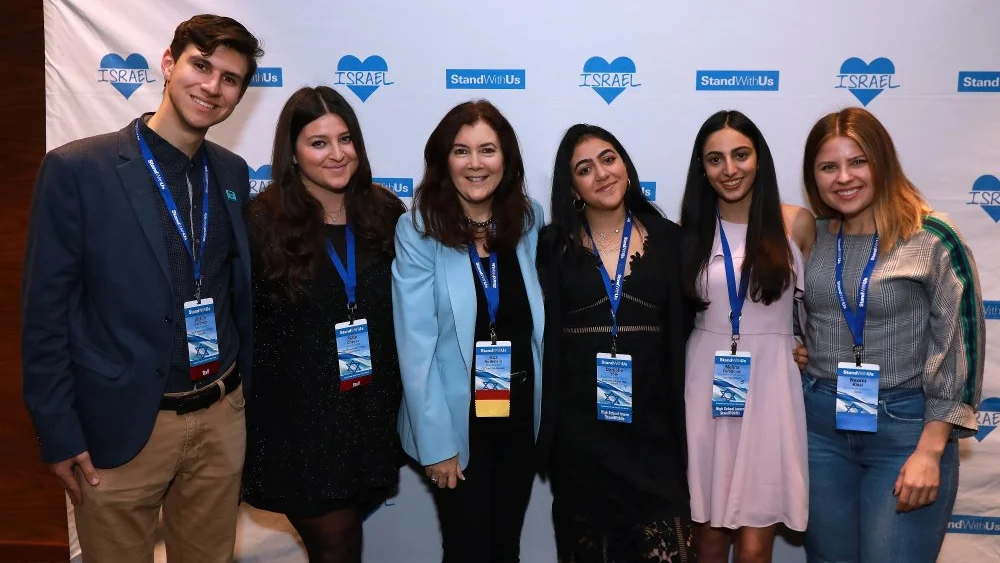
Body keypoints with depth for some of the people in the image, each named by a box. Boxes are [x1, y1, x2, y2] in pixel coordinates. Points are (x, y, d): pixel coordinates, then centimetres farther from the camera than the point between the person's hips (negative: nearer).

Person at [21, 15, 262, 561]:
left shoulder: (232, 172, 4)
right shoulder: (77, 168, -11)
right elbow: (45, 311, -8)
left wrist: (247, 385, 12)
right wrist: (59, 434, -8)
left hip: (222, 417, 4)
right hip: (122, 426, -4)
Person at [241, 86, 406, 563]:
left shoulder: (385, 213, 1)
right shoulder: (262, 223, -9)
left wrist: (407, 394, 3)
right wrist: (245, 402, -6)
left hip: (373, 412, 3)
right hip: (297, 417, -3)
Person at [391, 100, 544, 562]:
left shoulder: (528, 219, -1)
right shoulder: (418, 230, -13)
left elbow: (539, 322, 3)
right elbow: (416, 344, -14)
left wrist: (547, 410, -2)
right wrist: (436, 442, -14)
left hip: (521, 415, 4)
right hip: (459, 421, -3)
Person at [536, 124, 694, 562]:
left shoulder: (668, 239, 4)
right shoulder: (553, 245, 2)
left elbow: (683, 333, 4)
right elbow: (541, 335, 1)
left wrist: (682, 420, -1)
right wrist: (545, 425, -3)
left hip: (651, 424, 0)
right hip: (578, 425, 0)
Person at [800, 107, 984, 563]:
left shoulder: (933, 239, -9)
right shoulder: (810, 237, 3)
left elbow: (959, 346, -9)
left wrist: (931, 450, -12)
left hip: (906, 427, -4)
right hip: (820, 423, 4)